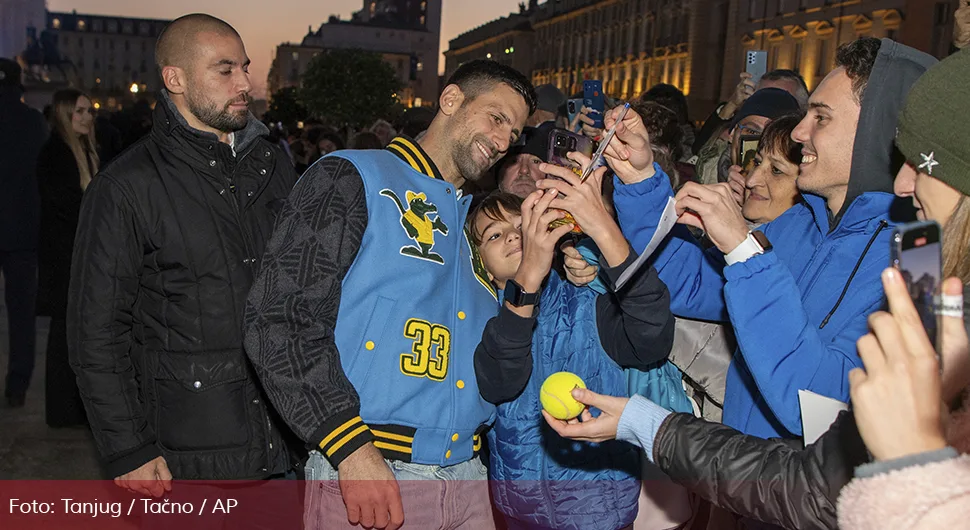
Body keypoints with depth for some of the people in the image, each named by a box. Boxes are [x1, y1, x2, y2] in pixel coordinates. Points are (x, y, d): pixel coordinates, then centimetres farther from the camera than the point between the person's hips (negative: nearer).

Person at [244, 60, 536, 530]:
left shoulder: (478, 226, 16)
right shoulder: (351, 179, -3)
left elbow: (497, 381, 14)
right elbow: (279, 320, -14)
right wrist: (353, 449, -20)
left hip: (466, 476, 6)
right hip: (362, 476, -6)